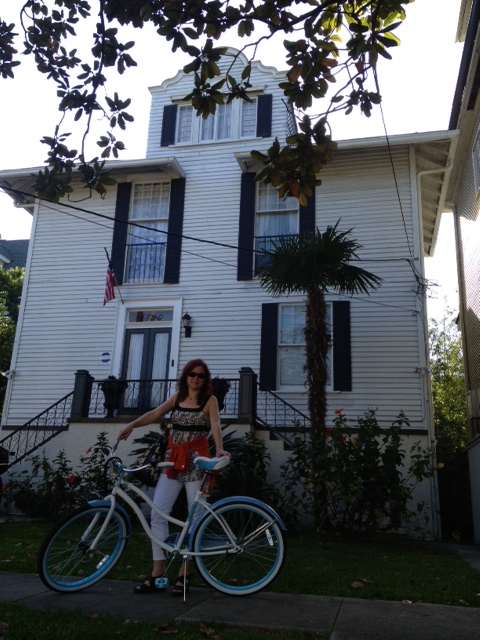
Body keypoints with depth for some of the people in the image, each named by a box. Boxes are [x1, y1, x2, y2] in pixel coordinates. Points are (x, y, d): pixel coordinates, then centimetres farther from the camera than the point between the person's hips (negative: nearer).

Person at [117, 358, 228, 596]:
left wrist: (219, 449, -32)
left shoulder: (210, 400, 0)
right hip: (172, 459, 4)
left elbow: (215, 426, -14)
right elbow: (155, 414, 6)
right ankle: (158, 573, 4)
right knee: (157, 513, -4)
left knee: (196, 516, 1)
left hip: (196, 460, -4)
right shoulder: (177, 397, 13)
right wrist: (131, 425, -11)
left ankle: (184, 574, 13)